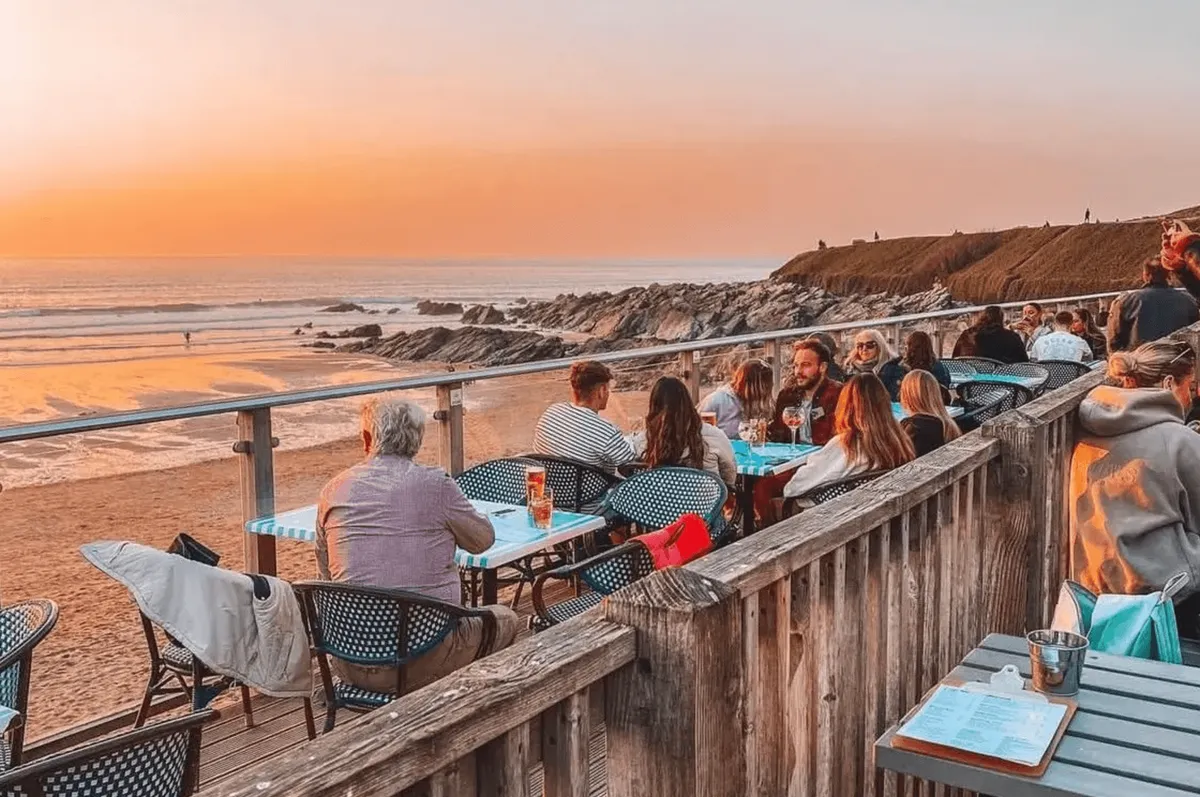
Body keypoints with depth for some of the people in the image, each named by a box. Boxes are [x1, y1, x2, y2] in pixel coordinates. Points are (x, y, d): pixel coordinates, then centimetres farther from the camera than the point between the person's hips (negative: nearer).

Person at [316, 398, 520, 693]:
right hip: (422, 665, -4)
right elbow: (483, 540, 8)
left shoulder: (334, 490, 3)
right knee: (504, 619, 21)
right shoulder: (436, 484, -9)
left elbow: (326, 576, 15)